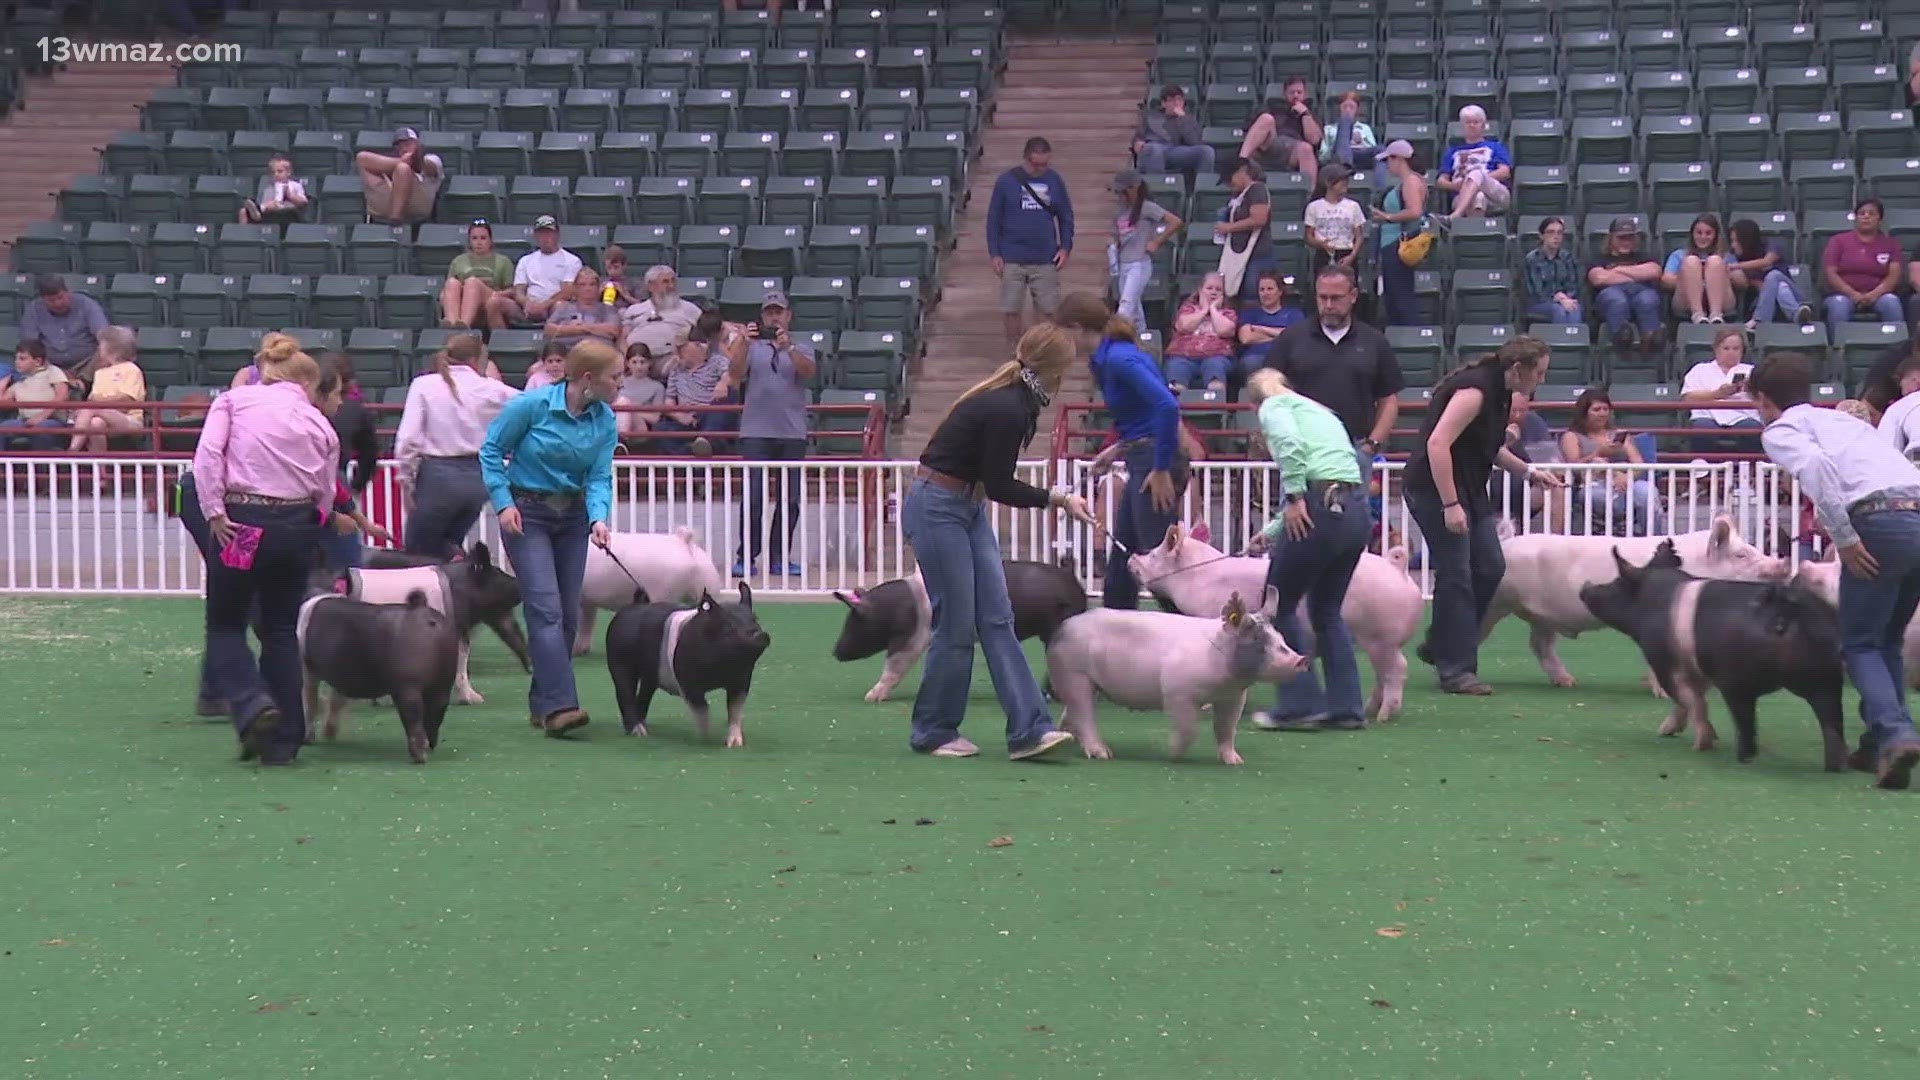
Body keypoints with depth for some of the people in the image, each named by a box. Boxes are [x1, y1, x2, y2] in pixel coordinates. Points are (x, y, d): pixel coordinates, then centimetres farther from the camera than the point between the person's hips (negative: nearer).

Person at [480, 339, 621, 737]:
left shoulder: (605, 421, -2)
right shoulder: (533, 404, -17)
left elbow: (599, 477, -5)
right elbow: (491, 450, -7)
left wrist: (599, 518, -23)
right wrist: (503, 501, -15)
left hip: (573, 515, 6)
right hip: (527, 513, -6)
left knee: (568, 612, 5)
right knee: (546, 608, -15)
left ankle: (542, 703, 16)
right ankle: (558, 704, -20)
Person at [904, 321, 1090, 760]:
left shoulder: (1015, 398, 6)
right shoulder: (1006, 409, -23)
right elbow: (1000, 487, -17)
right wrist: (1059, 500, -10)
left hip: (966, 507, 10)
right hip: (936, 509, -10)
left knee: (997, 618, 2)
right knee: (956, 625, -3)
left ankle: (1028, 729, -1)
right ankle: (933, 732, 12)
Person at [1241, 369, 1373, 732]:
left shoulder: (1274, 405, 8)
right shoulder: (1321, 412, 30)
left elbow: (1290, 444, -15)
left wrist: (1294, 497, -14)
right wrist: (1272, 532, 33)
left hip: (1323, 507, -8)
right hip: (1358, 510, 8)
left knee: (1280, 606, 7)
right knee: (1327, 609, 20)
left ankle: (1299, 705, 6)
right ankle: (1346, 707, 19)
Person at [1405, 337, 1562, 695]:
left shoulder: (1501, 393, 10)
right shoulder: (1475, 390, -20)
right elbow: (1437, 444, -27)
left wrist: (1529, 471, 16)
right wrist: (1450, 505, -28)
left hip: (1468, 489, 10)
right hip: (1435, 489, -10)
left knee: (1490, 569, 8)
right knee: (1456, 576, -7)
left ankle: (1438, 646, 20)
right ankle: (1455, 670, 0)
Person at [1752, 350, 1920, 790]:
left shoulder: (1780, 430, 10)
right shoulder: (1842, 419, 32)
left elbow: (1815, 466, -12)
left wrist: (1843, 536, -12)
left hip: (1882, 522, -7)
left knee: (1859, 644, 4)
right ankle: (1880, 744, 17)